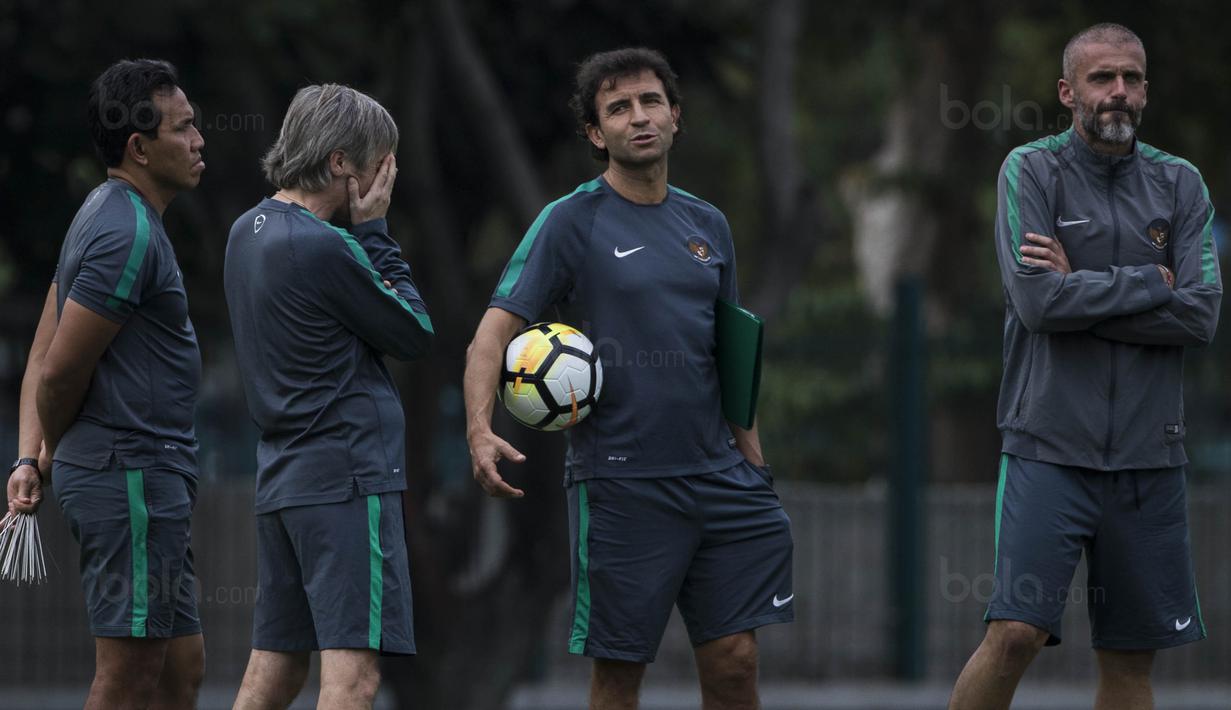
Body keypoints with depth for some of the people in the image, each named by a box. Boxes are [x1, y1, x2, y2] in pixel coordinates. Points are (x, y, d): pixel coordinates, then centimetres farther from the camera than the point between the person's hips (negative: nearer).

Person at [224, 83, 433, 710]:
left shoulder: (250, 231, 11)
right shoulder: (323, 247, -16)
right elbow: (414, 334, -5)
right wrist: (374, 231, -2)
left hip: (282, 474, 9)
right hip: (346, 476, -9)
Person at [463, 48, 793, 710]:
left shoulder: (707, 225, 12)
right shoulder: (571, 221, -4)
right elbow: (495, 330, -11)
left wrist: (754, 464, 16)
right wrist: (480, 430, -28)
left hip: (717, 477, 5)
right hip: (619, 481, -5)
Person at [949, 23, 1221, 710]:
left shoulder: (1180, 184, 9)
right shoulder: (1032, 171, 0)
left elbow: (1202, 315, -4)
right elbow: (1036, 300, -13)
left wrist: (1081, 291, -10)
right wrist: (1150, 284, -6)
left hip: (1149, 453, 3)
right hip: (1051, 445, -3)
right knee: (1016, 633, -15)